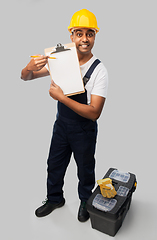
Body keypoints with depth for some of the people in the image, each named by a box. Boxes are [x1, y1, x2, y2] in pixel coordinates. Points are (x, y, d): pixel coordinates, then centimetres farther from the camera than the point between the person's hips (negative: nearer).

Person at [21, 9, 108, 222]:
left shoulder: (99, 70, -20)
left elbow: (94, 113, -26)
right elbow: (25, 77, -4)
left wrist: (61, 97, -31)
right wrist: (30, 68, -28)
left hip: (84, 130, -4)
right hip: (61, 124, 4)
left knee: (85, 169, 18)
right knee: (54, 165, 21)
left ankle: (85, 201, 49)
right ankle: (55, 199, 49)